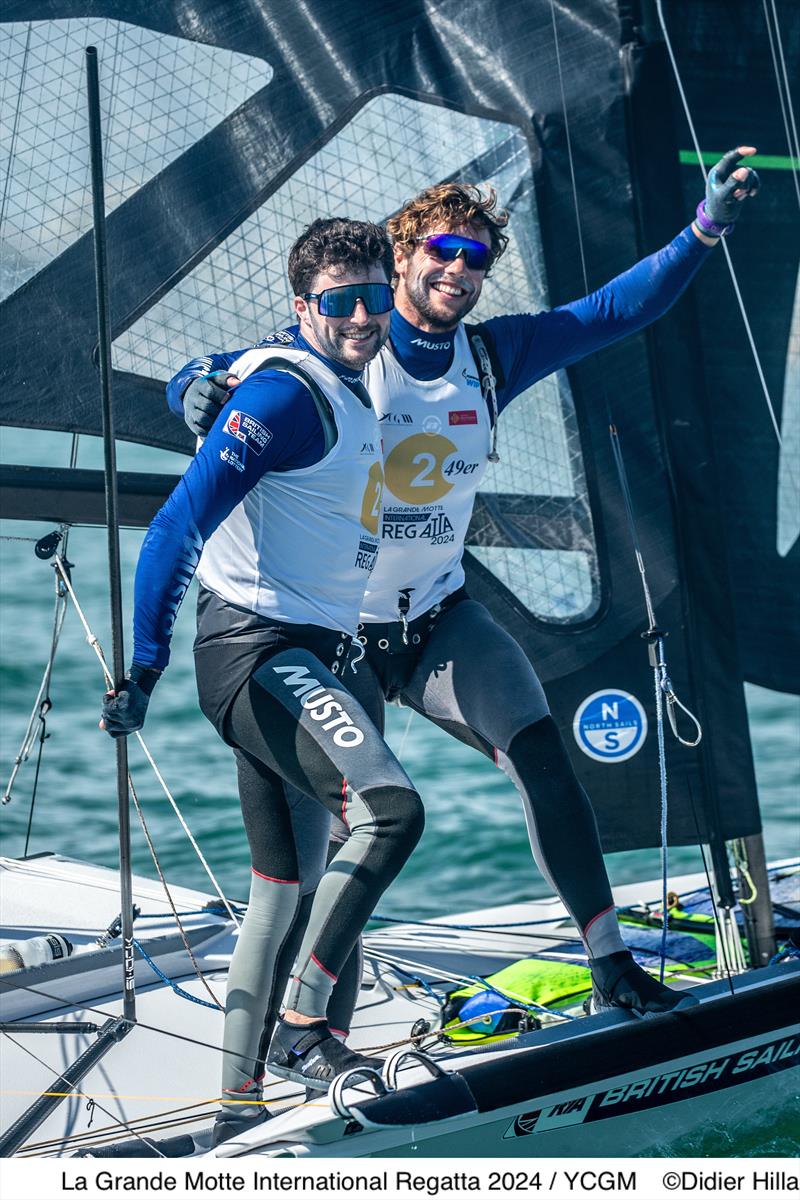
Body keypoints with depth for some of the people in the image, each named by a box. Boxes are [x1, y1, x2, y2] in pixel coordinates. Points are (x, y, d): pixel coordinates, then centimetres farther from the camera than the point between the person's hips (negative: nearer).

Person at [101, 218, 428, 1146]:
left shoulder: (348, 394, 15)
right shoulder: (286, 393, -14)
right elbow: (179, 522, -20)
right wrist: (144, 662, -25)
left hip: (307, 653, 10)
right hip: (259, 646, -10)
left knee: (280, 886, 13)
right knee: (391, 808, -25)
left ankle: (238, 1104, 20)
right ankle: (301, 1030, -19)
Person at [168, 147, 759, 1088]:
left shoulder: (492, 354, -1)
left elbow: (616, 311, -1)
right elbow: (202, 383, -13)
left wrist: (706, 228, -12)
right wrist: (202, 389, -38)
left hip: (441, 621, 4)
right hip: (334, 631, -4)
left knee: (540, 752, -13)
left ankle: (611, 967, -7)